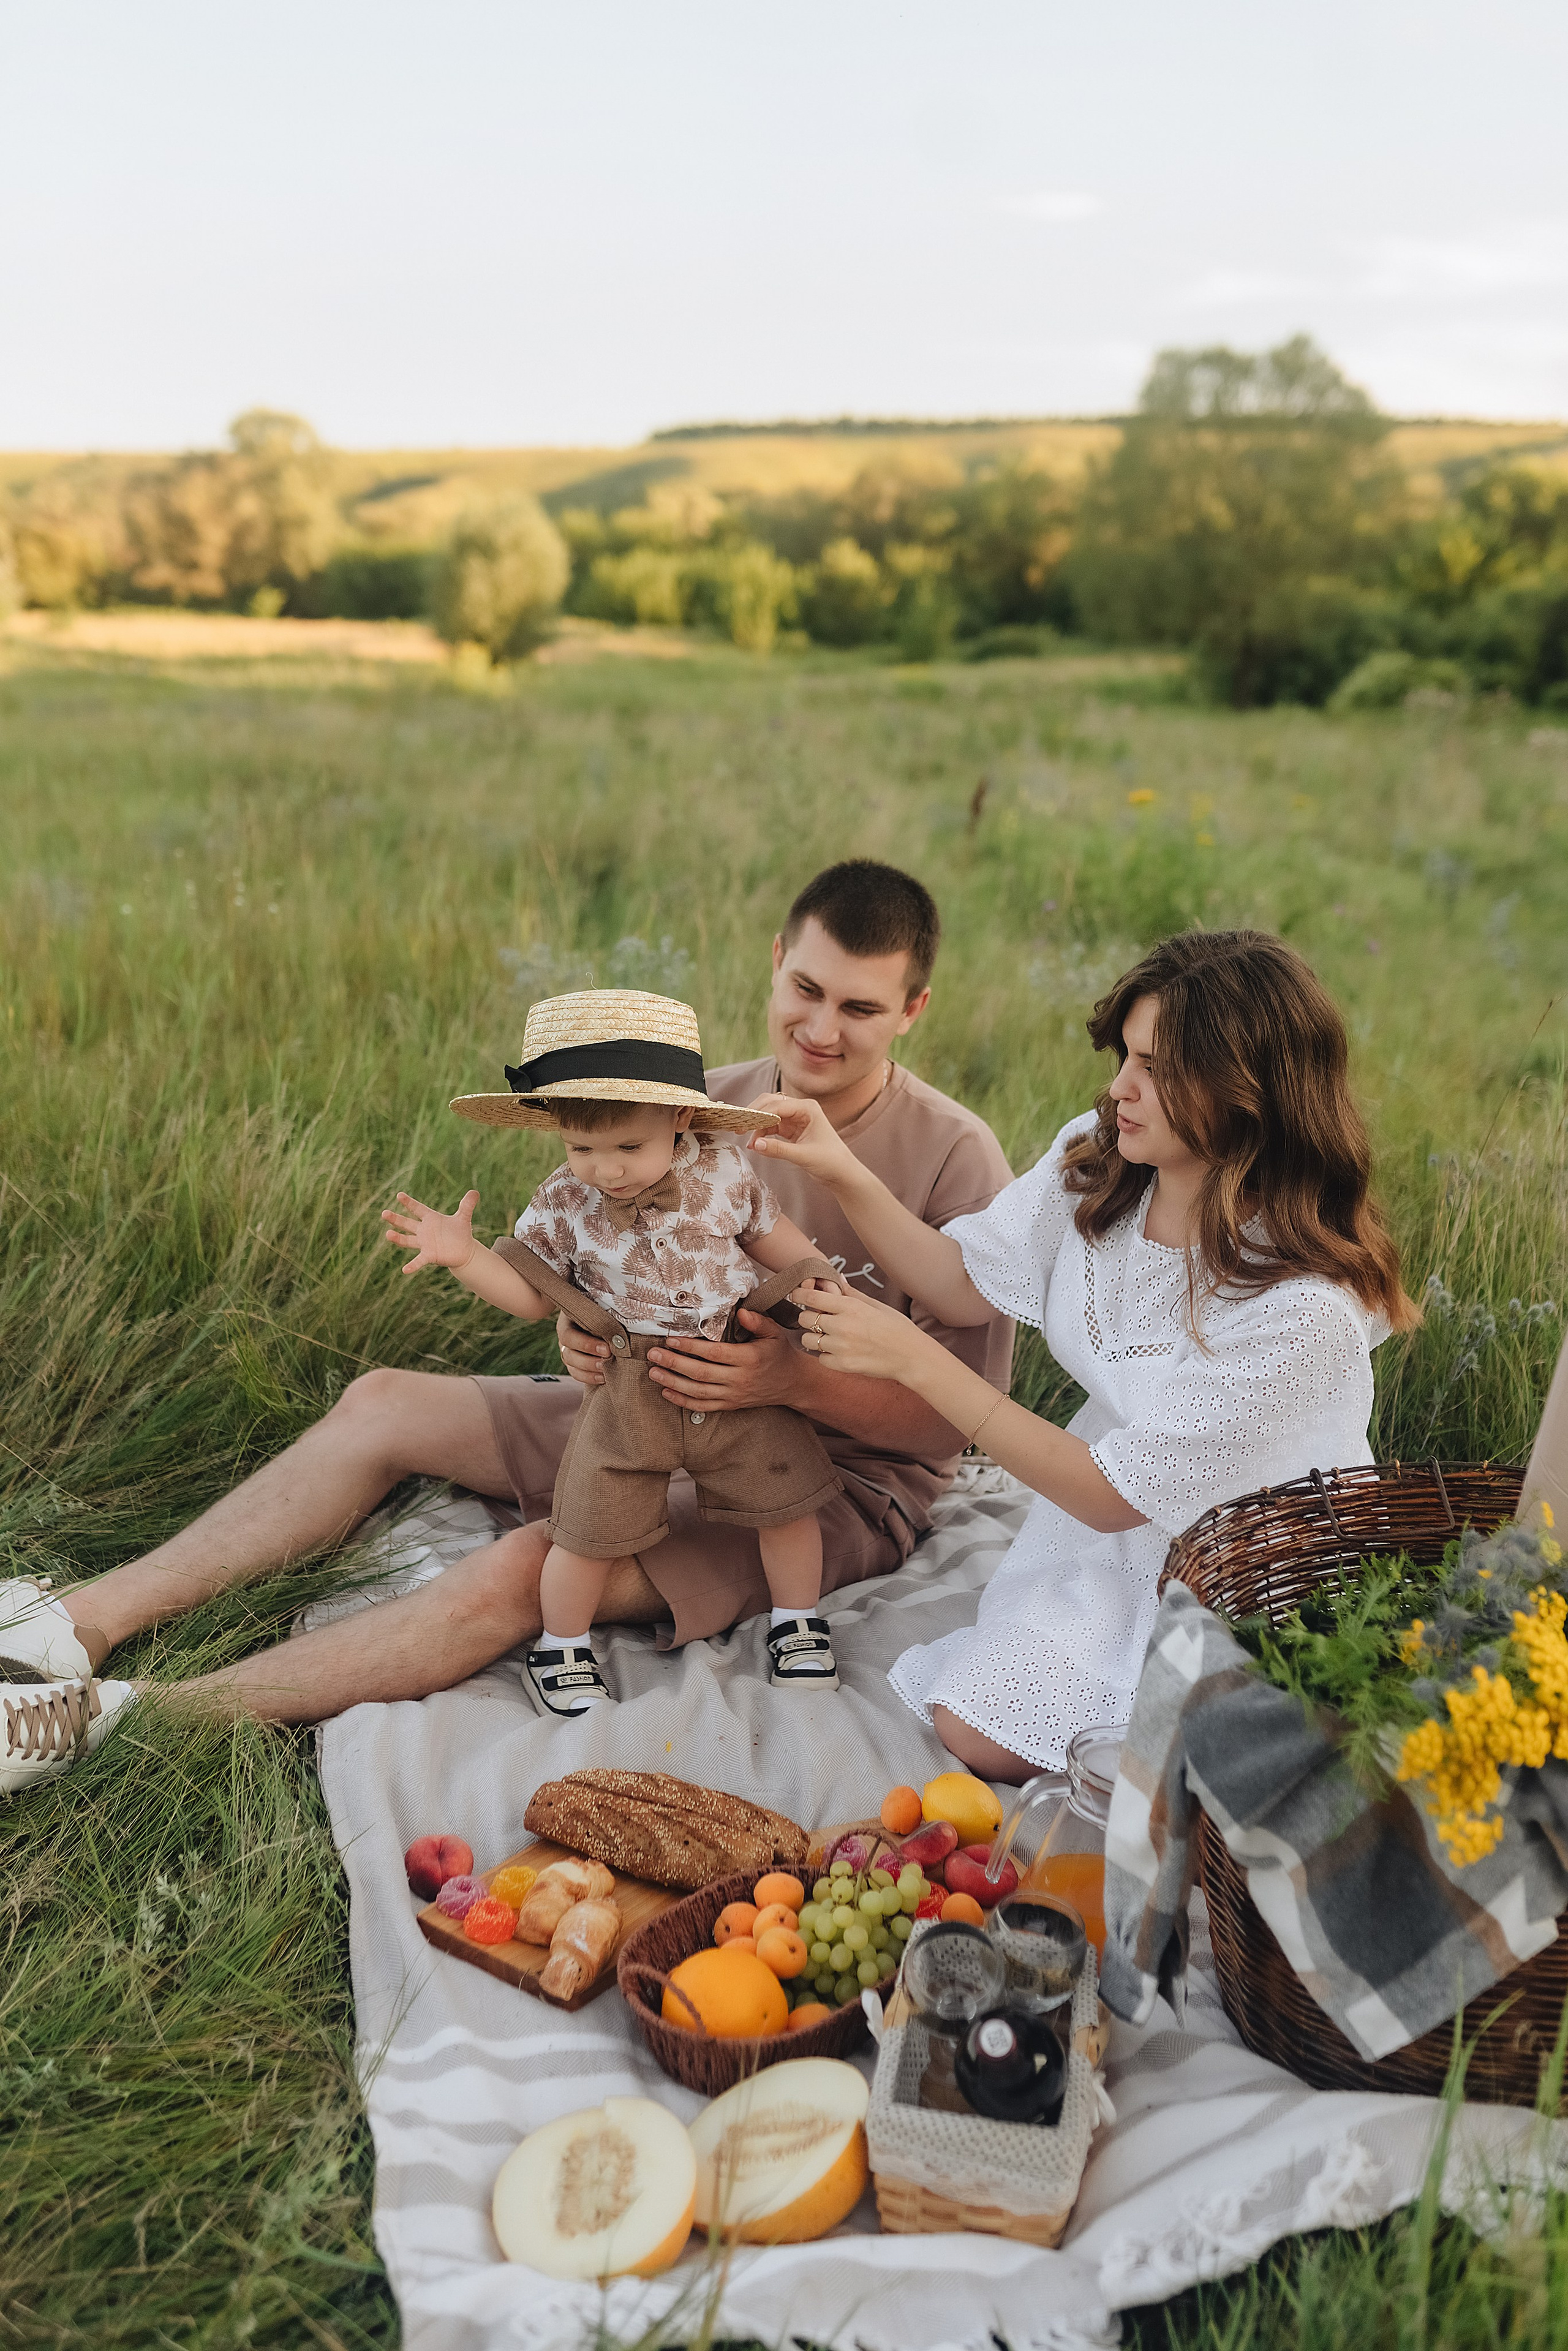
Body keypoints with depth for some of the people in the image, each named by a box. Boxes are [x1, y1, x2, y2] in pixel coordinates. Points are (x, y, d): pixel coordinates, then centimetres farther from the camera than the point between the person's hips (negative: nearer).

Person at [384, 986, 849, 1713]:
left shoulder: (725, 1171, -10)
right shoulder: (564, 1205, -11)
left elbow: (774, 1238, 9)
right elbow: (531, 1296, -1)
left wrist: (824, 1279, -1)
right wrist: (464, 1256, -15)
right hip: (631, 1398, -1)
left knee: (785, 1502, 9)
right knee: (588, 1530, 5)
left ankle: (797, 1624, 35)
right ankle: (560, 1648, 31)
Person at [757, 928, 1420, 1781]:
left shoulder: (1304, 1310, -33)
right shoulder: (1096, 1158, -13)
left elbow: (1113, 1496, -27)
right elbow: (966, 1280, 2)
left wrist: (913, 1358, -28)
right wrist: (843, 1174, -15)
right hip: (1112, 1526, 6)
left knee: (992, 1743, -12)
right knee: (967, 1722, -8)